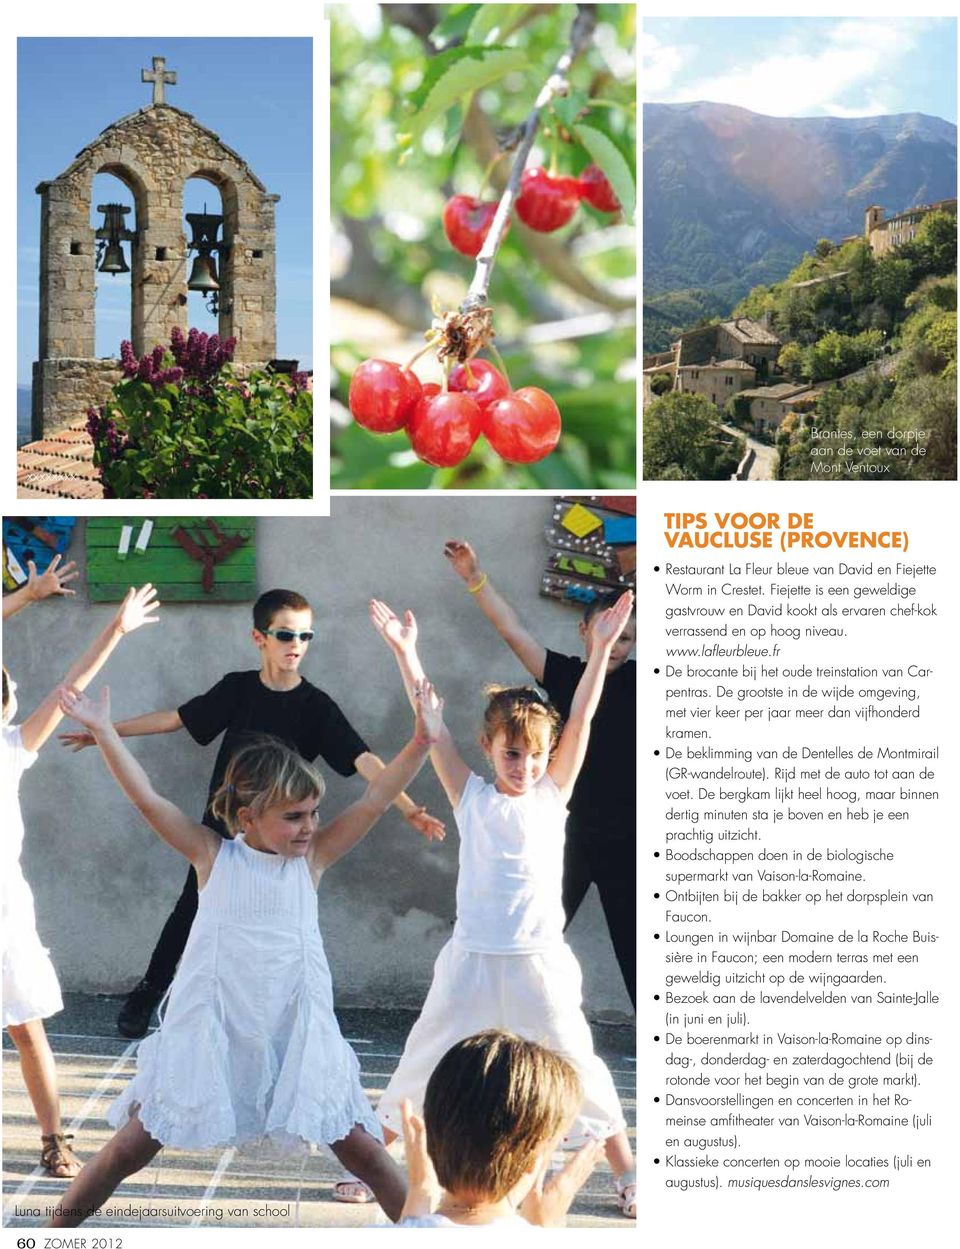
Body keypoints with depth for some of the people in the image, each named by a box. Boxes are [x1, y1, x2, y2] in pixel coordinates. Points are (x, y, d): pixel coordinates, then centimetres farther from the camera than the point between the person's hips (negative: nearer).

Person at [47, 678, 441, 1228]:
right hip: (211, 1031, -1)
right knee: (135, 1144, 6)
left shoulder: (313, 858, 1)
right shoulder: (213, 855, -2)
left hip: (296, 1032, 1)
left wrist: (420, 741, -19)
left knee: (358, 1146, 1)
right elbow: (148, 799, -7)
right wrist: (102, 729, -11)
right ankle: (59, 1226, 24)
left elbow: (373, 802, -8)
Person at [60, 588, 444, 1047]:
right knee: (193, 907, 12)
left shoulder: (316, 707, -10)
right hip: (221, 825, 2)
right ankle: (149, 991, 31)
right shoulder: (237, 689, -3)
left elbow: (362, 759, -19)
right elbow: (175, 718, 6)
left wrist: (409, 809, -32)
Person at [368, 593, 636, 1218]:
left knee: (578, 1066, 7)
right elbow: (434, 726, -6)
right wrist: (406, 653, -13)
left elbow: (581, 721, -6)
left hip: (540, 962, 0)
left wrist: (601, 649, -14)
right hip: (473, 959, 0)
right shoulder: (472, 798, 1)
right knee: (422, 1064, 7)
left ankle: (627, 1173, 21)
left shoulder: (553, 795, 2)